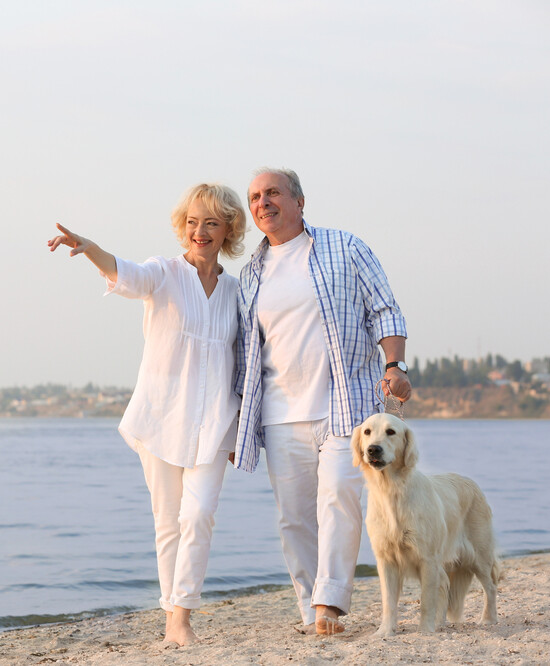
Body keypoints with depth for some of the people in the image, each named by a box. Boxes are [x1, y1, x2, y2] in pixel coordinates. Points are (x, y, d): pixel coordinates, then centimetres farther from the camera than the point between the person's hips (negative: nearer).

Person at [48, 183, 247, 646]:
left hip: (212, 422, 2)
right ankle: (172, 620, 14)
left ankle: (182, 617, -8)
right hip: (161, 414, -1)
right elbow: (127, 275, -25)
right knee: (168, 520, 3)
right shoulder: (164, 274, -2)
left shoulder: (236, 290, 9)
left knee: (198, 514, -13)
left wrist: (241, 428, 13)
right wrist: (88, 248, -47)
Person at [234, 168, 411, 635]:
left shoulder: (345, 249, 6)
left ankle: (330, 601, -14)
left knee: (339, 495, -19)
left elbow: (384, 310, 4)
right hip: (281, 417, 4)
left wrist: (395, 364, -11)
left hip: (344, 405, -3)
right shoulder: (251, 275, 16)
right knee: (294, 516, 1)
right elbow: (247, 351, 20)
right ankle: (313, 616, 7)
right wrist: (236, 419, 17)